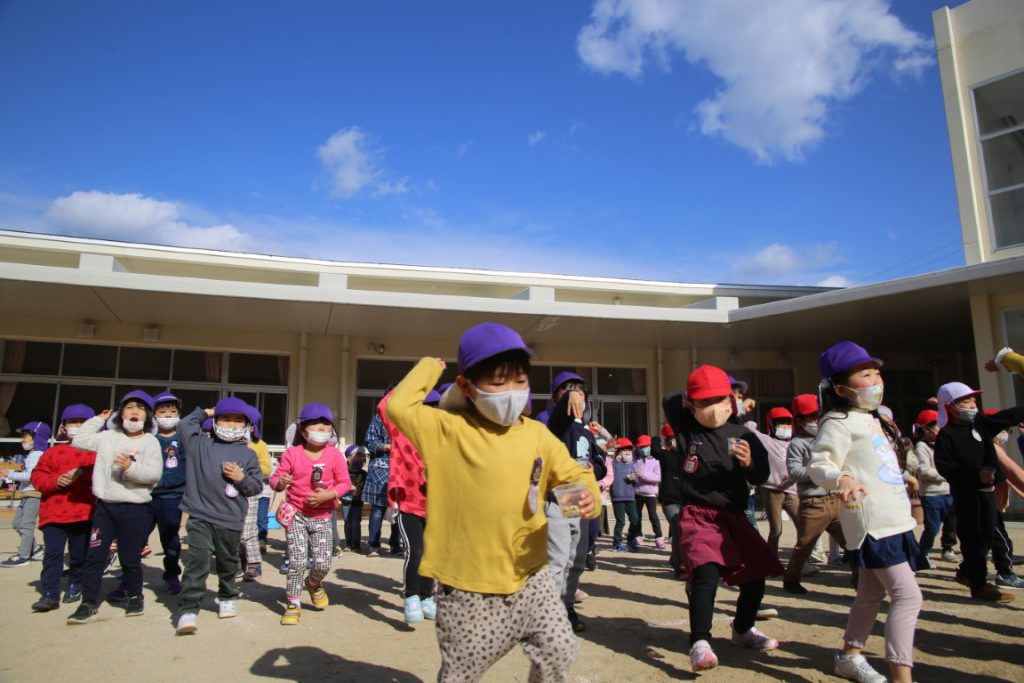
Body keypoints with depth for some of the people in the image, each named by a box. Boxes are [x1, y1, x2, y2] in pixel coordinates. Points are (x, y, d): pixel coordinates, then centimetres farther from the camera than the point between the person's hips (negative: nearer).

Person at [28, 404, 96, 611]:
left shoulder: (95, 451, 3)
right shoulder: (54, 452, 9)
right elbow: (38, 477, 5)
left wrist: (81, 473, -23)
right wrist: (56, 480, -13)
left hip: (83, 513, -1)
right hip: (54, 513, 1)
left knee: (79, 555, 10)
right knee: (52, 554, -4)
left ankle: (75, 586, 29)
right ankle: (50, 594, -1)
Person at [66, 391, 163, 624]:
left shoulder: (151, 442, -4)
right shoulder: (108, 437, 8)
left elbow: (155, 474, -11)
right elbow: (79, 441, 9)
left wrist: (131, 467, -25)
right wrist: (97, 420, 12)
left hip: (135, 508, -3)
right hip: (104, 506, 4)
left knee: (130, 558, 6)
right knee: (94, 556, 4)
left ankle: (135, 596, 26)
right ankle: (89, 603, 15)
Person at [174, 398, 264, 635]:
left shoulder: (248, 454, 2)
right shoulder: (201, 445, 4)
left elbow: (257, 486, 3)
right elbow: (184, 425, 8)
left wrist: (242, 478, -15)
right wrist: (204, 412, 12)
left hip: (231, 521, 1)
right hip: (200, 516, -1)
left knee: (227, 563, 17)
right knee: (197, 559, -16)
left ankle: (227, 598, 39)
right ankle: (188, 610, -12)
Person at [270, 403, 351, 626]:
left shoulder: (334, 455, -5)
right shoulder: (292, 454, -5)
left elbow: (345, 482, -2)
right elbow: (276, 478, -3)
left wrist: (328, 495, -19)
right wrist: (279, 483, -26)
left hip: (322, 516, 1)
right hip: (297, 514, -1)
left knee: (323, 563, -1)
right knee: (297, 560, -7)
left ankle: (313, 584, 35)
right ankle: (293, 604, 12)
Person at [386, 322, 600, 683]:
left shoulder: (537, 434, 2)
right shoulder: (447, 429, -8)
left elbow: (572, 474, 7)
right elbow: (398, 407, -16)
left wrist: (586, 493, -16)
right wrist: (429, 368, -2)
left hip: (530, 577, 4)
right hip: (468, 588, -3)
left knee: (560, 653, 7)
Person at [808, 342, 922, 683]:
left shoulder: (871, 420, 16)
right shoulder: (839, 423, -14)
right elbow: (818, 465, -24)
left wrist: (904, 480, 40)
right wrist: (842, 480, -41)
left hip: (893, 520, 10)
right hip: (873, 522, -10)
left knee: (871, 594, 18)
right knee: (908, 594, -14)